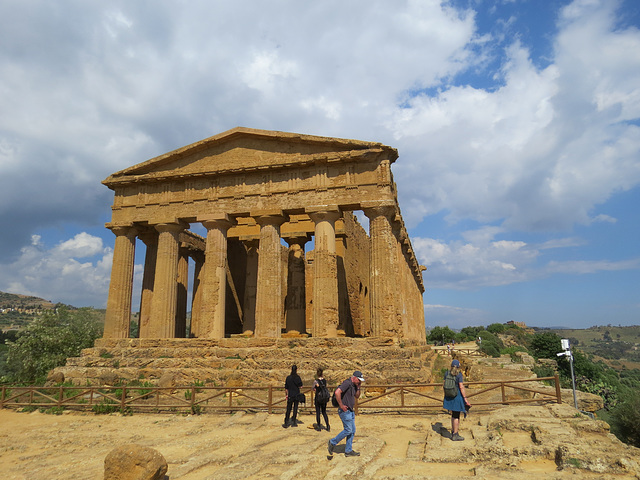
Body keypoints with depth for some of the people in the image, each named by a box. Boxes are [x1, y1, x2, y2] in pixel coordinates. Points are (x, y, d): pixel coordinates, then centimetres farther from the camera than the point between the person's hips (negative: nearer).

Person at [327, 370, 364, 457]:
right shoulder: (347, 383, -19)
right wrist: (341, 405, -23)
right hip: (345, 411, -10)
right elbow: (337, 392, -31)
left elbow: (357, 397, 23)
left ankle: (348, 451, 18)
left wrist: (358, 387, 6)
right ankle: (332, 442, 9)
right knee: (348, 430, -6)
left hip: (351, 411, 10)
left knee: (352, 430, 10)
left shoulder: (353, 385, 12)